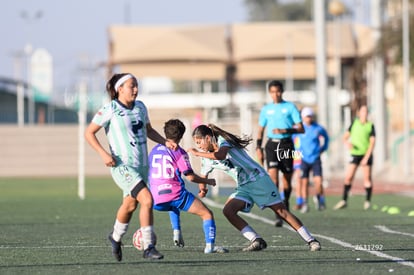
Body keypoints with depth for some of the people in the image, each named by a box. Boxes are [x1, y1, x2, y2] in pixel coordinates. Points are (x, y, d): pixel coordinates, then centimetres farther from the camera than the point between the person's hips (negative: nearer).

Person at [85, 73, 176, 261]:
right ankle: (148, 247, -14)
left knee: (130, 205, 20)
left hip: (142, 165, 7)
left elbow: (148, 130, 25)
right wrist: (103, 153, -17)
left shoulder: (140, 107, 8)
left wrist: (165, 142, 9)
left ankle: (116, 237, 46)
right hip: (123, 166, -7)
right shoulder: (110, 110, -10)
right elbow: (89, 133, -5)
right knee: (147, 200, -22)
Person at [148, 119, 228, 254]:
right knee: (207, 214, 4)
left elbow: (149, 175, 24)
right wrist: (207, 181, 8)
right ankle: (210, 245, -14)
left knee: (174, 207, 42)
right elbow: (190, 176, -8)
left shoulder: (154, 150, 16)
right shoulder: (179, 152, -2)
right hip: (176, 194, -6)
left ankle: (176, 232, 21)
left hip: (156, 200, 6)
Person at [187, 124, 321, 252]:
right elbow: (203, 177, 22)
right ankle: (257, 241, -17)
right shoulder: (207, 158, 11)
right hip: (243, 187, 7)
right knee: (228, 210, -15)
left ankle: (311, 240, -5)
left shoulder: (222, 140, -12)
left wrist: (197, 153, -23)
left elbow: (220, 155, -33)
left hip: (258, 179, -7)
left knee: (281, 211, -10)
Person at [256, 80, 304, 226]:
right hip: (272, 144, 1)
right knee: (273, 176, -15)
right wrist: (258, 147, 8)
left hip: (286, 144, -1)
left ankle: (285, 205, 32)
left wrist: (285, 130, -15)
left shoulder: (290, 107, 4)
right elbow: (260, 130, 19)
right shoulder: (266, 109, 12)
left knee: (287, 178, 5)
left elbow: (301, 128, 0)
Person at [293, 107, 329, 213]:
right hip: (304, 159, 0)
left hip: (315, 159, 0)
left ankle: (319, 198, 17)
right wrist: (296, 150, 11)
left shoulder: (318, 128, 1)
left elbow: (326, 137, 22)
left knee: (318, 181, -10)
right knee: (304, 182, -2)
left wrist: (323, 148, 15)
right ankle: (304, 203, 8)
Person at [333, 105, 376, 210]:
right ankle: (344, 201, 1)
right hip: (355, 153, 2)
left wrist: (366, 158, -13)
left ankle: (367, 201, 8)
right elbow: (345, 137, 11)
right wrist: (347, 143, -13)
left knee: (367, 178, -1)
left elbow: (372, 142, -5)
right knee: (348, 177, -4)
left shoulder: (370, 126, 0)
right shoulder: (354, 123, 7)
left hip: (366, 154, -2)